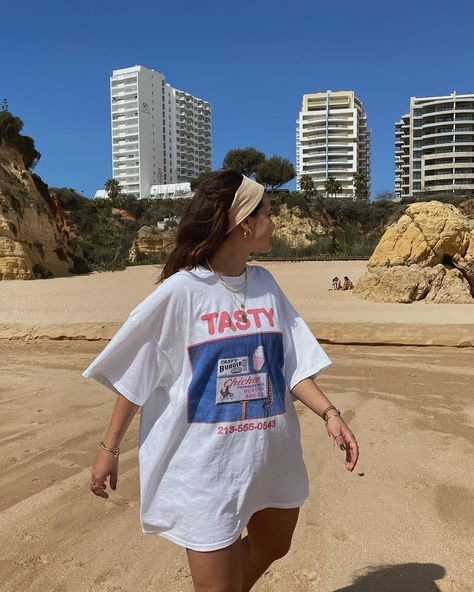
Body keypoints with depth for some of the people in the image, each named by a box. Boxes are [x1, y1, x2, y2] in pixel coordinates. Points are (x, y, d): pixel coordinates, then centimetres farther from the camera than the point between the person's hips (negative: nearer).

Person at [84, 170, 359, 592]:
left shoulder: (265, 283, 1)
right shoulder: (180, 291, -16)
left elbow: (292, 363, 2)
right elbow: (134, 375, -8)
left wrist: (329, 413, -12)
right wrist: (110, 448, -3)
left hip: (271, 456, 6)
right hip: (206, 465, -6)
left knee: (272, 548, 27)